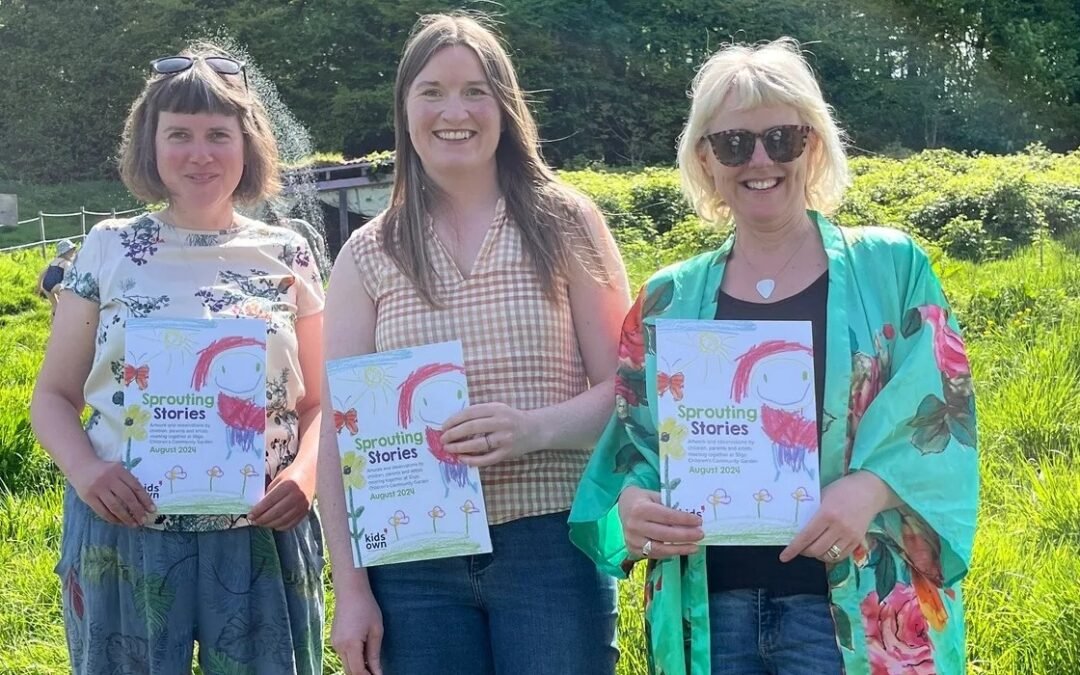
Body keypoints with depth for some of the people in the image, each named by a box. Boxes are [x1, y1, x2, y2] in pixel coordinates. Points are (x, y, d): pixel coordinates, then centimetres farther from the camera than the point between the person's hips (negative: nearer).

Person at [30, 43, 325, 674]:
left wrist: (305, 472, -11)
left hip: (263, 537, 1)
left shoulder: (287, 256, 5)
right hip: (125, 533, 0)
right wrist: (84, 468, -13)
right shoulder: (109, 249, 3)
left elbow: (320, 401, 9)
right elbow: (54, 396, 7)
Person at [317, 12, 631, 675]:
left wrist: (534, 429, -18)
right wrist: (351, 589, 0)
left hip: (552, 548, -1)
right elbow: (341, 432, 5)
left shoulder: (564, 225, 3)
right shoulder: (369, 255, 7)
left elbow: (621, 387, 2)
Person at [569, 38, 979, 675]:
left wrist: (872, 487, -22)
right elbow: (631, 444, 8)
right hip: (708, 604, 2)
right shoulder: (669, 299, 9)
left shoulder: (890, 268, 2)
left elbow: (941, 414, -4)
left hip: (854, 604, -2)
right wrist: (630, 504, -14)